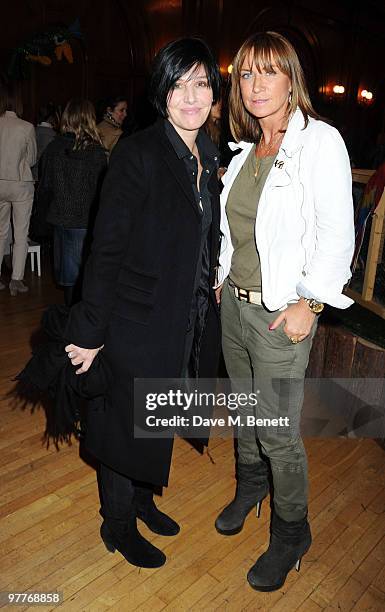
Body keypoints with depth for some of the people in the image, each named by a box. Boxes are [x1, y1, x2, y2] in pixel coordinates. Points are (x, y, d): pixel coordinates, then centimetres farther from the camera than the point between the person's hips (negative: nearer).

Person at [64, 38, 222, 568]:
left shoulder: (209, 157, 7)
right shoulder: (138, 154, -16)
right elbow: (106, 250, -18)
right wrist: (89, 333, -16)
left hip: (190, 324, 7)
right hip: (140, 323, -7)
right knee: (127, 422, 12)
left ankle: (142, 499, 48)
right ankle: (119, 524, 37)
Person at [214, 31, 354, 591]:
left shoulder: (320, 141, -11)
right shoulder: (246, 148, 10)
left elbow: (337, 233, -15)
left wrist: (308, 303, -18)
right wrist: (221, 274, 15)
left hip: (281, 312, -7)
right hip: (234, 301, 7)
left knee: (278, 433, 4)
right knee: (245, 408, 22)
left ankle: (291, 534, 29)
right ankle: (250, 487, 48)